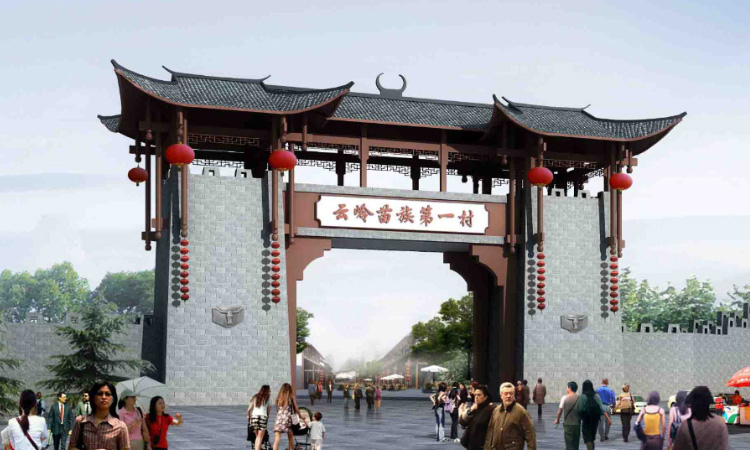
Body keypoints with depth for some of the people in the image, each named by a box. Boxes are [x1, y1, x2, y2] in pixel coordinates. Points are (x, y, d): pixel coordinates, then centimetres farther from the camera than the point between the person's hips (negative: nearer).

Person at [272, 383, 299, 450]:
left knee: (277, 439, -7)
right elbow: (296, 409, 9)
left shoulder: (278, 398, 10)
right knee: (290, 437, 16)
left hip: (279, 418, 1)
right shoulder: (291, 397, 3)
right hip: (287, 418, -1)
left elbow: (277, 409, 13)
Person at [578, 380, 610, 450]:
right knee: (592, 439, 20)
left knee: (587, 440, -4)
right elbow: (601, 408, -6)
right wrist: (608, 418, -9)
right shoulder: (596, 396, 2)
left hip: (586, 420, -5)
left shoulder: (583, 396, -11)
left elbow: (580, 409, -16)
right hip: (595, 420, 5)